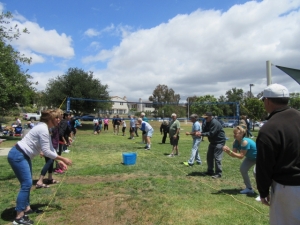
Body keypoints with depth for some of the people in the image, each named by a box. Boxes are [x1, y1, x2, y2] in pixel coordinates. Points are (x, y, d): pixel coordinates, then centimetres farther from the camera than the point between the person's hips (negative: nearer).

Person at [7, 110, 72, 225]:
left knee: (27, 183, 16)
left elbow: (50, 148, 12)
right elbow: (46, 151, -23)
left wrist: (59, 161, 6)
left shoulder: (44, 128, 10)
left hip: (23, 155, 11)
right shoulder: (43, 129, -22)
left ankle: (26, 208, 28)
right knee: (26, 184, -11)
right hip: (17, 156, -11)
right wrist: (63, 159, -16)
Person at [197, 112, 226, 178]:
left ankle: (218, 173, 0)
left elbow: (211, 133, -29)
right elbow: (205, 130, 5)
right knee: (209, 156, 13)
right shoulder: (208, 123, 5)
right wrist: (200, 133, -16)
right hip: (213, 142, 10)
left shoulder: (215, 123, -24)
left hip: (219, 142, -10)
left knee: (217, 158, -10)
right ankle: (210, 171, 25)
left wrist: (201, 134, -29)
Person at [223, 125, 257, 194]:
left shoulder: (245, 142, -38)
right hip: (250, 157, 8)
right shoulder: (236, 142, -15)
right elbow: (234, 155, -16)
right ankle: (249, 188, 18)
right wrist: (227, 151, -34)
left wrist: (230, 151, -45)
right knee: (243, 169, 4)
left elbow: (241, 156, -38)